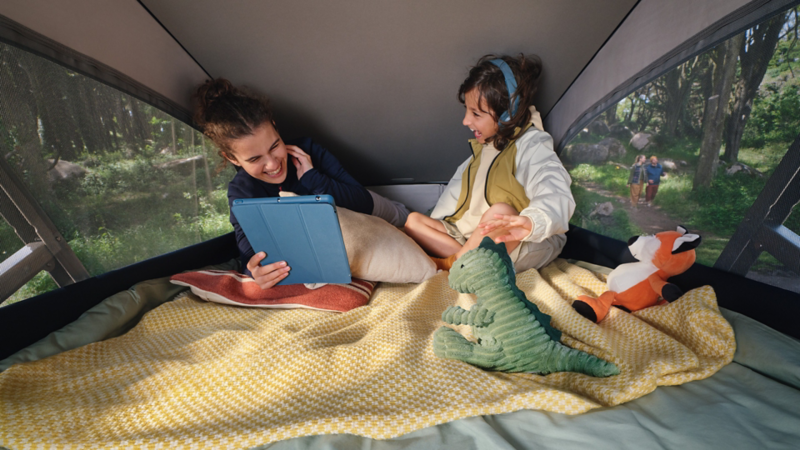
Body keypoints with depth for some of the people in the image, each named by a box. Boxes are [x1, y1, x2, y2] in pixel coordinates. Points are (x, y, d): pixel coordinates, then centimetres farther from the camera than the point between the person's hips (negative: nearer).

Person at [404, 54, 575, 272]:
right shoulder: (482, 148, 13)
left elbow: (557, 196, -30)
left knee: (500, 211, -41)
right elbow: (458, 188, 20)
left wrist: (531, 221, -52)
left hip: (521, 246, -7)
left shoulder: (531, 148, -13)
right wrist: (434, 226, 19)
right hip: (473, 241, 7)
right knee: (414, 220, -4)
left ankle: (450, 264, -21)